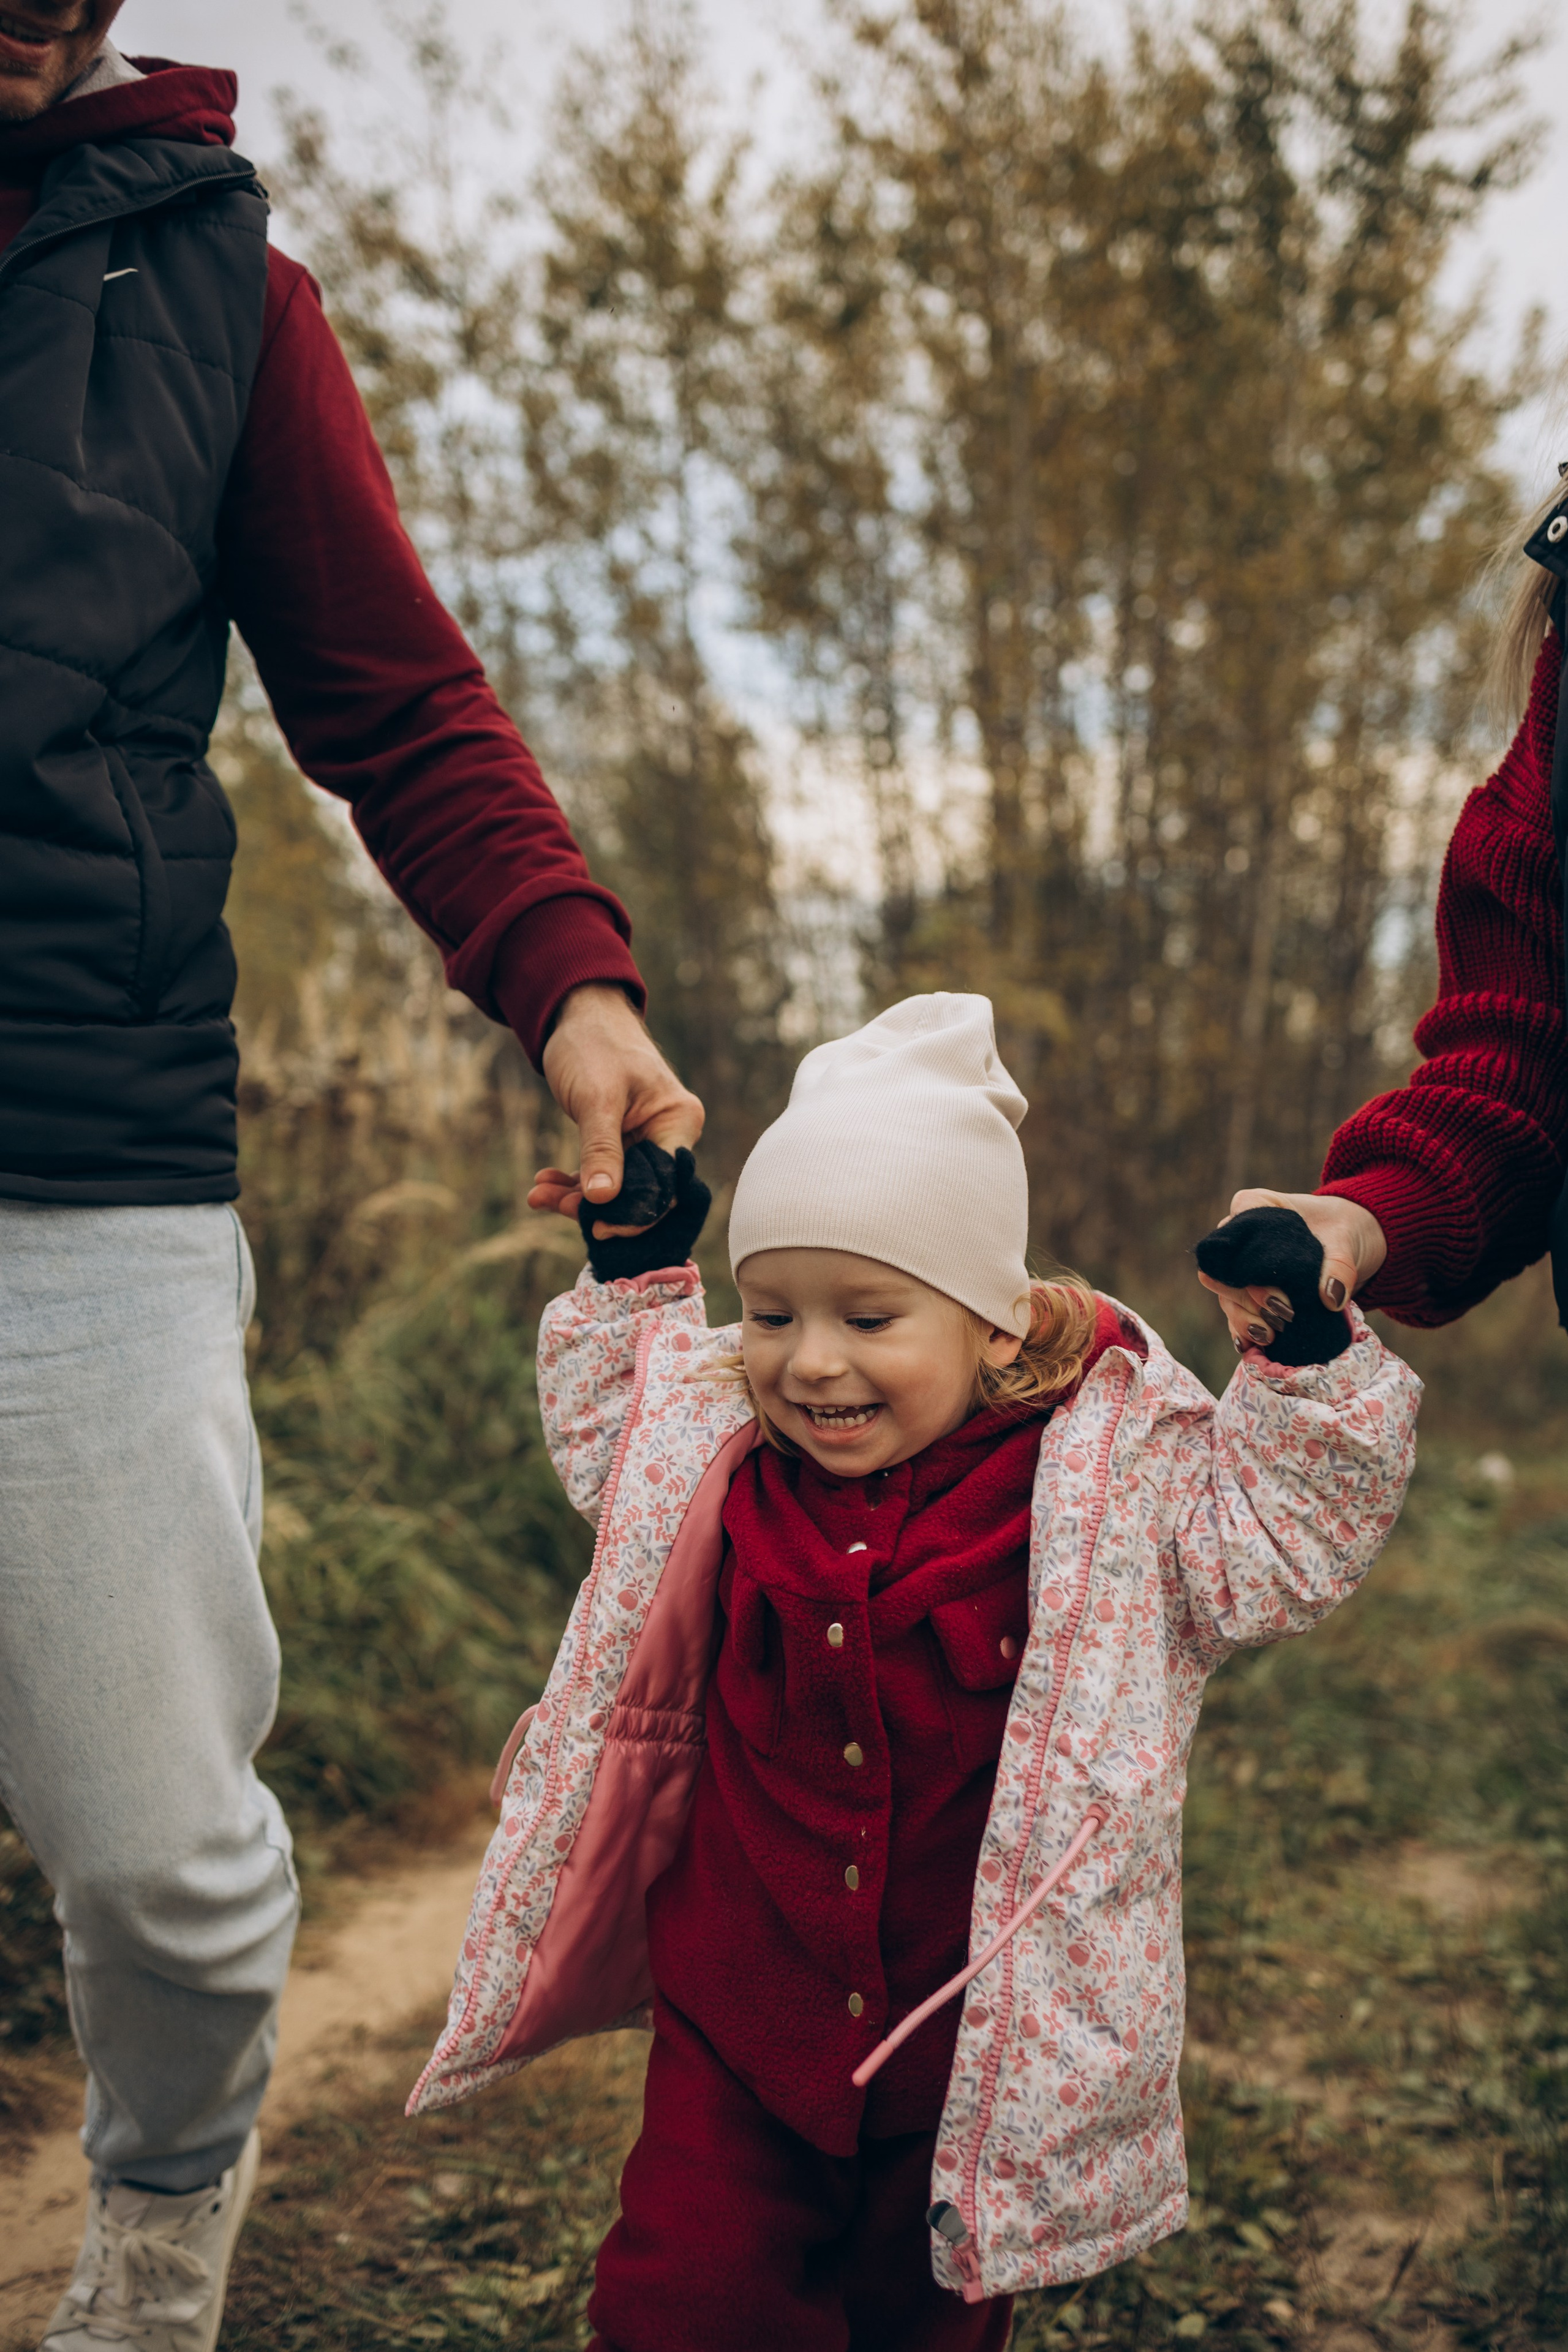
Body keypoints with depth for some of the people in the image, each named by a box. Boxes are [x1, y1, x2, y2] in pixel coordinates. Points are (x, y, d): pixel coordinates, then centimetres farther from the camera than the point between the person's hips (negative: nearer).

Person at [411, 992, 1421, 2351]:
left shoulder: (1104, 1474, -13)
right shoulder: (712, 1455, -3)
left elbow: (1288, 1540, -7)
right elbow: (604, 1444, 17)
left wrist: (1306, 1351, -18)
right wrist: (634, 1280, 8)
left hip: (970, 2033, -1)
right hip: (733, 2017, 2)